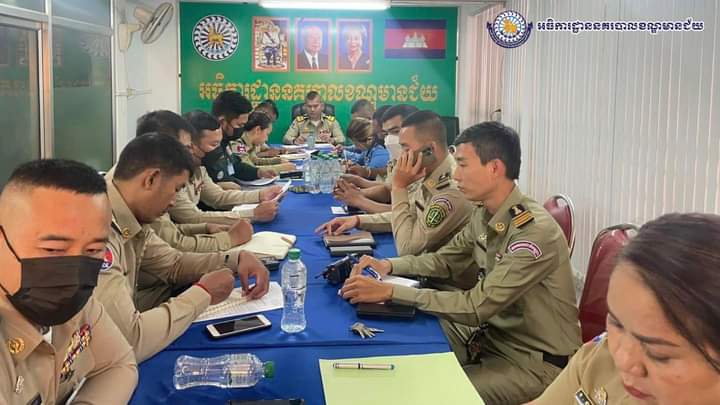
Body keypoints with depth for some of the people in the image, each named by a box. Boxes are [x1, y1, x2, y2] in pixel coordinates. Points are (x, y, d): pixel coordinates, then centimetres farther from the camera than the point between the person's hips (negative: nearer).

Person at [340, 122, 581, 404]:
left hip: (536, 361, -7)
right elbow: (445, 260, 13)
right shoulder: (483, 214, -1)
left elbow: (477, 306, -28)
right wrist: (389, 266, -5)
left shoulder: (535, 232, -27)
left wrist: (390, 292, -28)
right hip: (495, 334, 8)